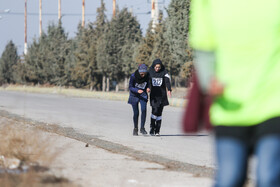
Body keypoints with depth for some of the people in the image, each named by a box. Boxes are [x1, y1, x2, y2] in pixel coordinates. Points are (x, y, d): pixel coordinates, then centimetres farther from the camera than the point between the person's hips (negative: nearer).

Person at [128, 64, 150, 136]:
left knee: (144, 110, -18)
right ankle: (135, 128, 19)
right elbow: (130, 87, -16)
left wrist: (148, 88, -22)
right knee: (136, 113, -2)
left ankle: (142, 128, -9)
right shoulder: (133, 76, -24)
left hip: (143, 94, 1)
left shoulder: (147, 76, -17)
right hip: (134, 95, -1)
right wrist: (137, 90, -34)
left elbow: (148, 83, 0)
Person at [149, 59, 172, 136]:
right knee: (155, 110, -15)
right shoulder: (150, 71, 1)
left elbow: (167, 81, -15)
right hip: (153, 94, 0)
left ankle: (157, 130, 11)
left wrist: (169, 90, -30)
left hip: (162, 95, 0)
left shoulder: (164, 72, -3)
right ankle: (152, 128, 1)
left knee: (159, 112, 4)